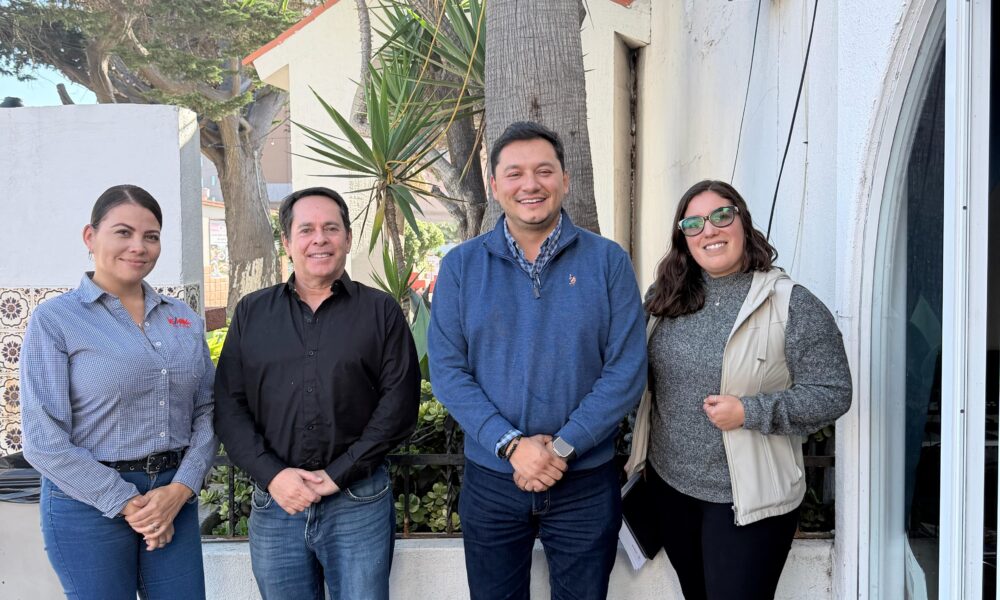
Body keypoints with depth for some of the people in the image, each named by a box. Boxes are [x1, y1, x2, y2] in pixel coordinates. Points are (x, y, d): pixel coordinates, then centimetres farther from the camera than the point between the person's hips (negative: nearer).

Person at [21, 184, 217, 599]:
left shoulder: (184, 319, 7)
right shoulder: (54, 319, -5)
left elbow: (206, 412, 5)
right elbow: (44, 439, -10)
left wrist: (180, 489, -9)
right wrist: (127, 504, -11)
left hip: (175, 497, 4)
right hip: (89, 502, -3)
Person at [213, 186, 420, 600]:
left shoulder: (381, 311, 3)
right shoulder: (252, 312, 9)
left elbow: (399, 402, -5)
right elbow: (229, 404, 4)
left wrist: (338, 474, -12)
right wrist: (272, 474, -9)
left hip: (359, 503, -2)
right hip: (274, 502, 2)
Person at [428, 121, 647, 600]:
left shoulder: (608, 262, -4)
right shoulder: (461, 266, -1)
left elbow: (626, 371, -8)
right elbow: (447, 370, -6)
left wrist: (563, 447, -16)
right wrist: (512, 445, -17)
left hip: (586, 483, 0)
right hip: (490, 480, 1)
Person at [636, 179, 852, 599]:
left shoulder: (793, 306, -13)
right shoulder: (666, 297, 1)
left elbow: (832, 393, -13)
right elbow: (645, 376, 11)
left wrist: (749, 412, -22)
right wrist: (643, 455, 8)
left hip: (747, 500, -5)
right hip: (669, 485, 5)